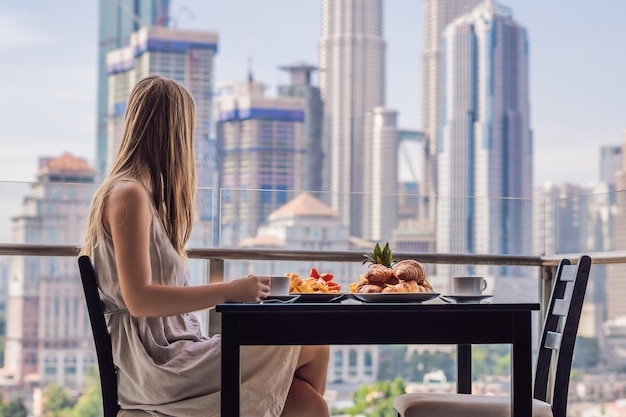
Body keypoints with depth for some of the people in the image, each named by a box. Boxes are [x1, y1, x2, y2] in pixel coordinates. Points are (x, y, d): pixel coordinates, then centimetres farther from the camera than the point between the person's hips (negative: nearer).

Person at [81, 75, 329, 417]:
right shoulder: (129, 195, -13)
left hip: (168, 355, 10)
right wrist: (229, 291, -17)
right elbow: (139, 299, -21)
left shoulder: (138, 192, 19)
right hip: (157, 365, -10)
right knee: (313, 348, -3)